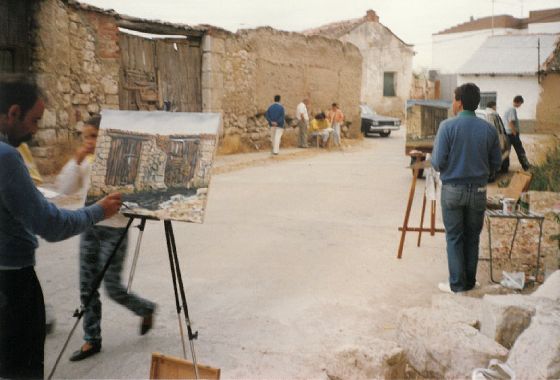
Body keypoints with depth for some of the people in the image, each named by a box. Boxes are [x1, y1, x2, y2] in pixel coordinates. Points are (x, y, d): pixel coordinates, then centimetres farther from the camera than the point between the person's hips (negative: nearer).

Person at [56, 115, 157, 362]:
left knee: (112, 287, -1)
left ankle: (146, 309, 28)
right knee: (87, 287, 9)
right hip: (89, 227, 7)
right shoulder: (86, 162, 6)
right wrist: (76, 161, -10)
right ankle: (92, 340, 22)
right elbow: (64, 189, 0)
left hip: (114, 229, -6)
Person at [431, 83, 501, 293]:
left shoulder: (448, 126, -12)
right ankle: (470, 281, 22)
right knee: (472, 238, 14)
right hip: (478, 190, 3)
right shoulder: (489, 129, -2)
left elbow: (437, 162, -14)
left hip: (453, 189, -3)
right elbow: (496, 164, 3)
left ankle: (457, 283, 11)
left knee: (454, 238, 7)